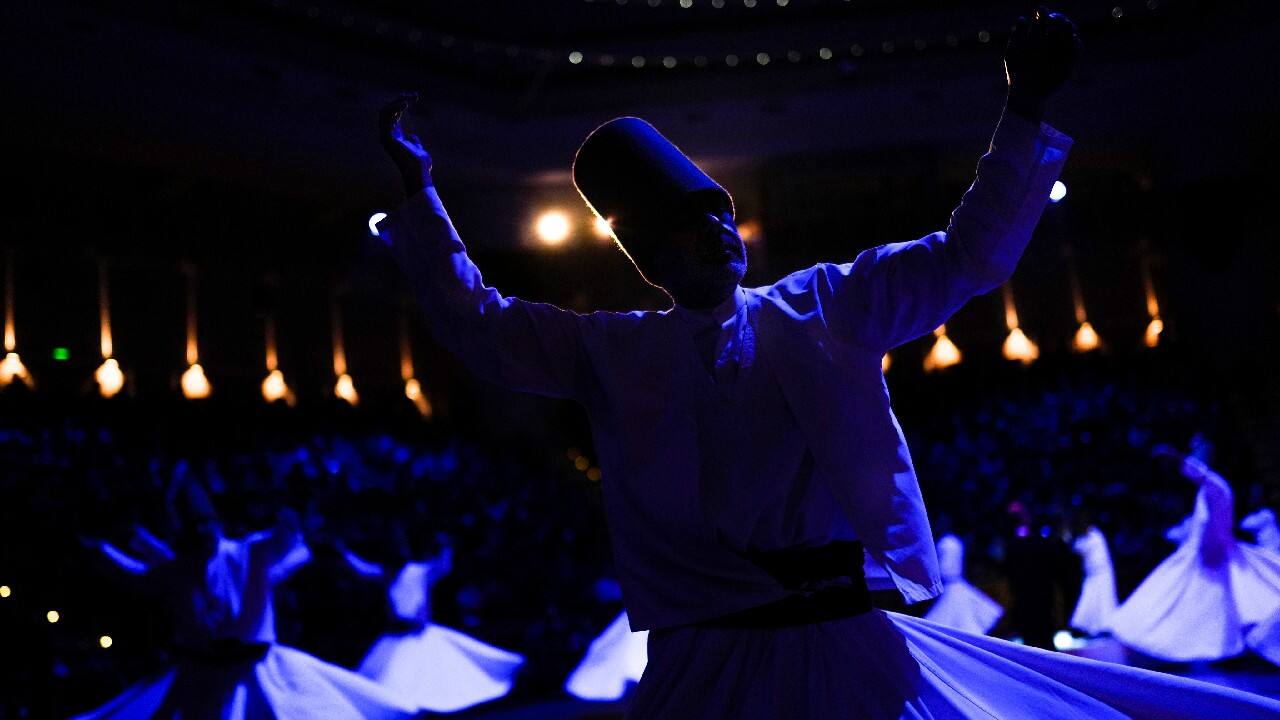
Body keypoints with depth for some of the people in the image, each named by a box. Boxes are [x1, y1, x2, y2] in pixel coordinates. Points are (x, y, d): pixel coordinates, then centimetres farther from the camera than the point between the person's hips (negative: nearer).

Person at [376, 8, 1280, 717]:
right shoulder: (613, 352, 11)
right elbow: (477, 323, 13)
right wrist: (420, 192, 9)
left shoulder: (828, 308, 11)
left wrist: (1026, 110, 8)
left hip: (857, 646, 1)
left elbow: (970, 255, 13)